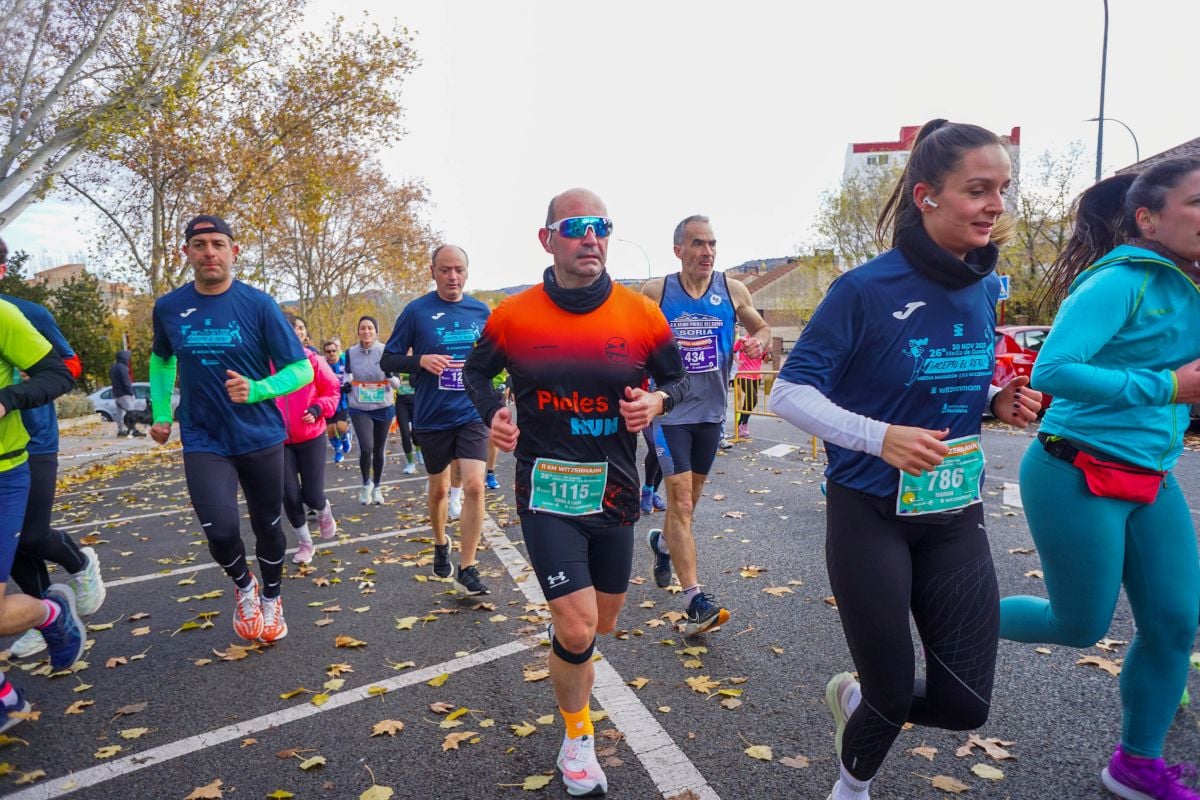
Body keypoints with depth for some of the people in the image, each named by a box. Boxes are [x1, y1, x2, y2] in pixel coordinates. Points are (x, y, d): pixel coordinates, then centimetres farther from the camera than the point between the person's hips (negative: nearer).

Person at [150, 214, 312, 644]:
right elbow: (161, 360, 20)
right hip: (204, 442, 1)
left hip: (261, 437, -1)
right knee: (220, 529, -16)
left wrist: (255, 389, -24)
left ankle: (271, 598, 40)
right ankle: (243, 587, 18)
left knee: (267, 526, 12)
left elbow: (301, 369, -8)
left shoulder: (258, 305, -9)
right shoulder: (168, 308, 0)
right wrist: (161, 413, 13)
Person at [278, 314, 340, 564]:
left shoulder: (312, 359, -8)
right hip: (279, 439, 1)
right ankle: (304, 543, 23)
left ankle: (325, 512, 38)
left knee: (312, 496, 0)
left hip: (310, 436, 0)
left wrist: (317, 409, -15)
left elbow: (333, 390, 0)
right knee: (290, 496, 0)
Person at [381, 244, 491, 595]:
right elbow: (389, 359, -2)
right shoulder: (416, 311, -6)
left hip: (471, 414, 1)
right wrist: (421, 361, -20)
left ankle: (466, 569, 1)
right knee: (439, 488, 15)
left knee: (474, 486, -12)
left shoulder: (481, 312, 2)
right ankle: (441, 545, 43)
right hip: (432, 417, 0)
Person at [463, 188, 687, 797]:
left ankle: (562, 623, 57)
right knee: (577, 631, -8)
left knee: (602, 622, 19)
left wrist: (657, 402, -14)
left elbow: (677, 377, 8)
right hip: (547, 492, -2)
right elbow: (476, 371, 9)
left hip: (615, 491, 3)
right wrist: (492, 415, -10)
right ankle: (577, 740, 21)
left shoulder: (642, 315, -6)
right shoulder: (513, 317, -8)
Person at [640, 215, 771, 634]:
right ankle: (696, 601, -6)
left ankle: (662, 541, 48)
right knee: (680, 499, -10)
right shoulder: (655, 292, -6)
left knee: (689, 497, 18)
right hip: (669, 409, -4)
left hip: (711, 410, 4)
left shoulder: (733, 290, 0)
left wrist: (758, 341, -9)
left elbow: (762, 328, 13)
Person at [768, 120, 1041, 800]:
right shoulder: (867, 290, -17)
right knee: (893, 696, 9)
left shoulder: (986, 289, 2)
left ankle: (855, 699, 39)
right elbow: (789, 393, -17)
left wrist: (1001, 400, -5)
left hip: (955, 512, 6)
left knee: (966, 703, 5)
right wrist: (880, 437, -31)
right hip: (871, 514, -5)